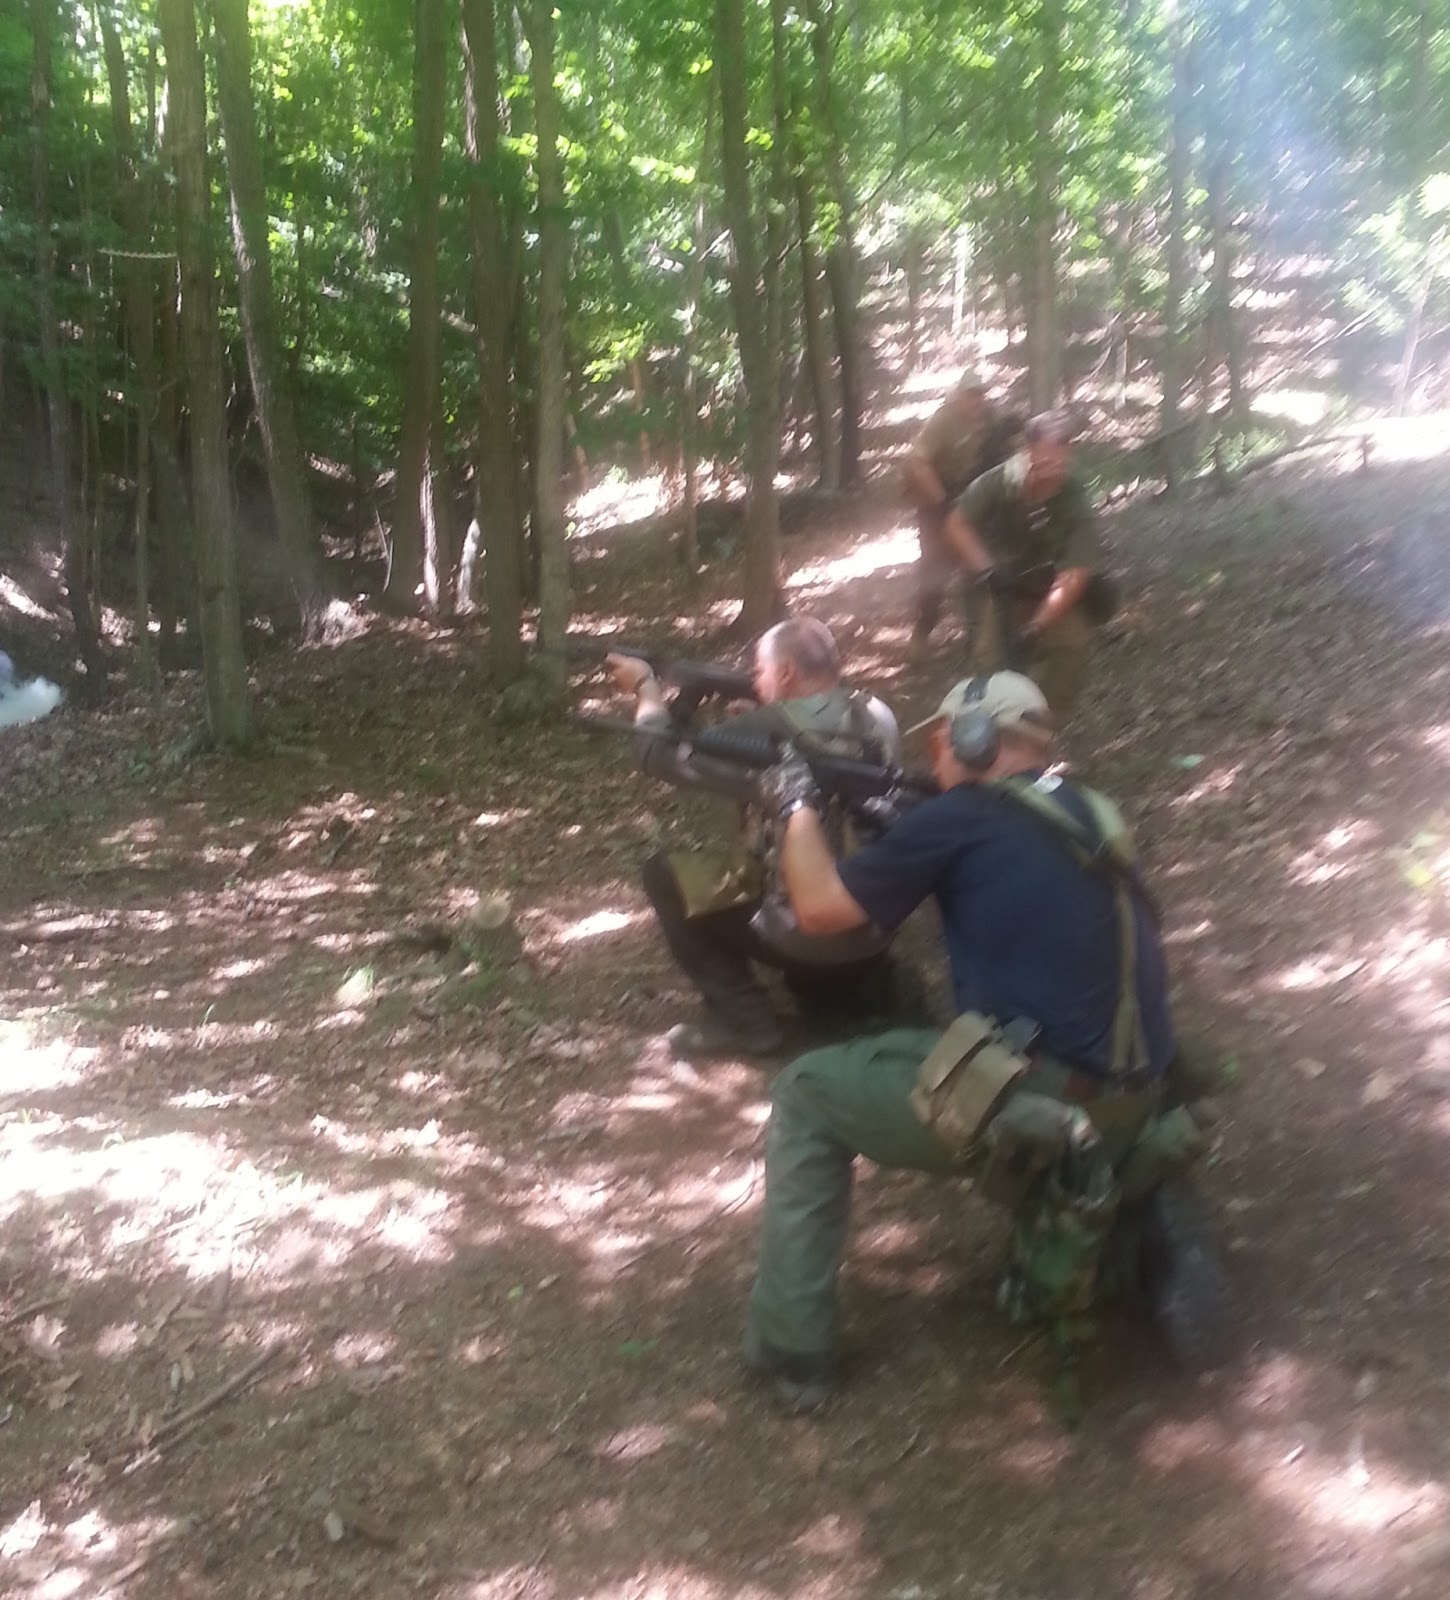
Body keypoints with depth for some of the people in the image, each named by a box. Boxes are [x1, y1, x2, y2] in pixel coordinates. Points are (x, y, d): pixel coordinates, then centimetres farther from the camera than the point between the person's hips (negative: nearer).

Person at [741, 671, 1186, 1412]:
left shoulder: (959, 816, -6)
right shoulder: (1092, 815, 14)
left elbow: (820, 908, 1)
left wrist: (798, 808, 16)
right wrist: (900, 826, 24)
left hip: (1030, 1101, -7)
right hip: (1131, 1104, 7)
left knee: (808, 1095, 12)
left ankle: (789, 1351, 14)